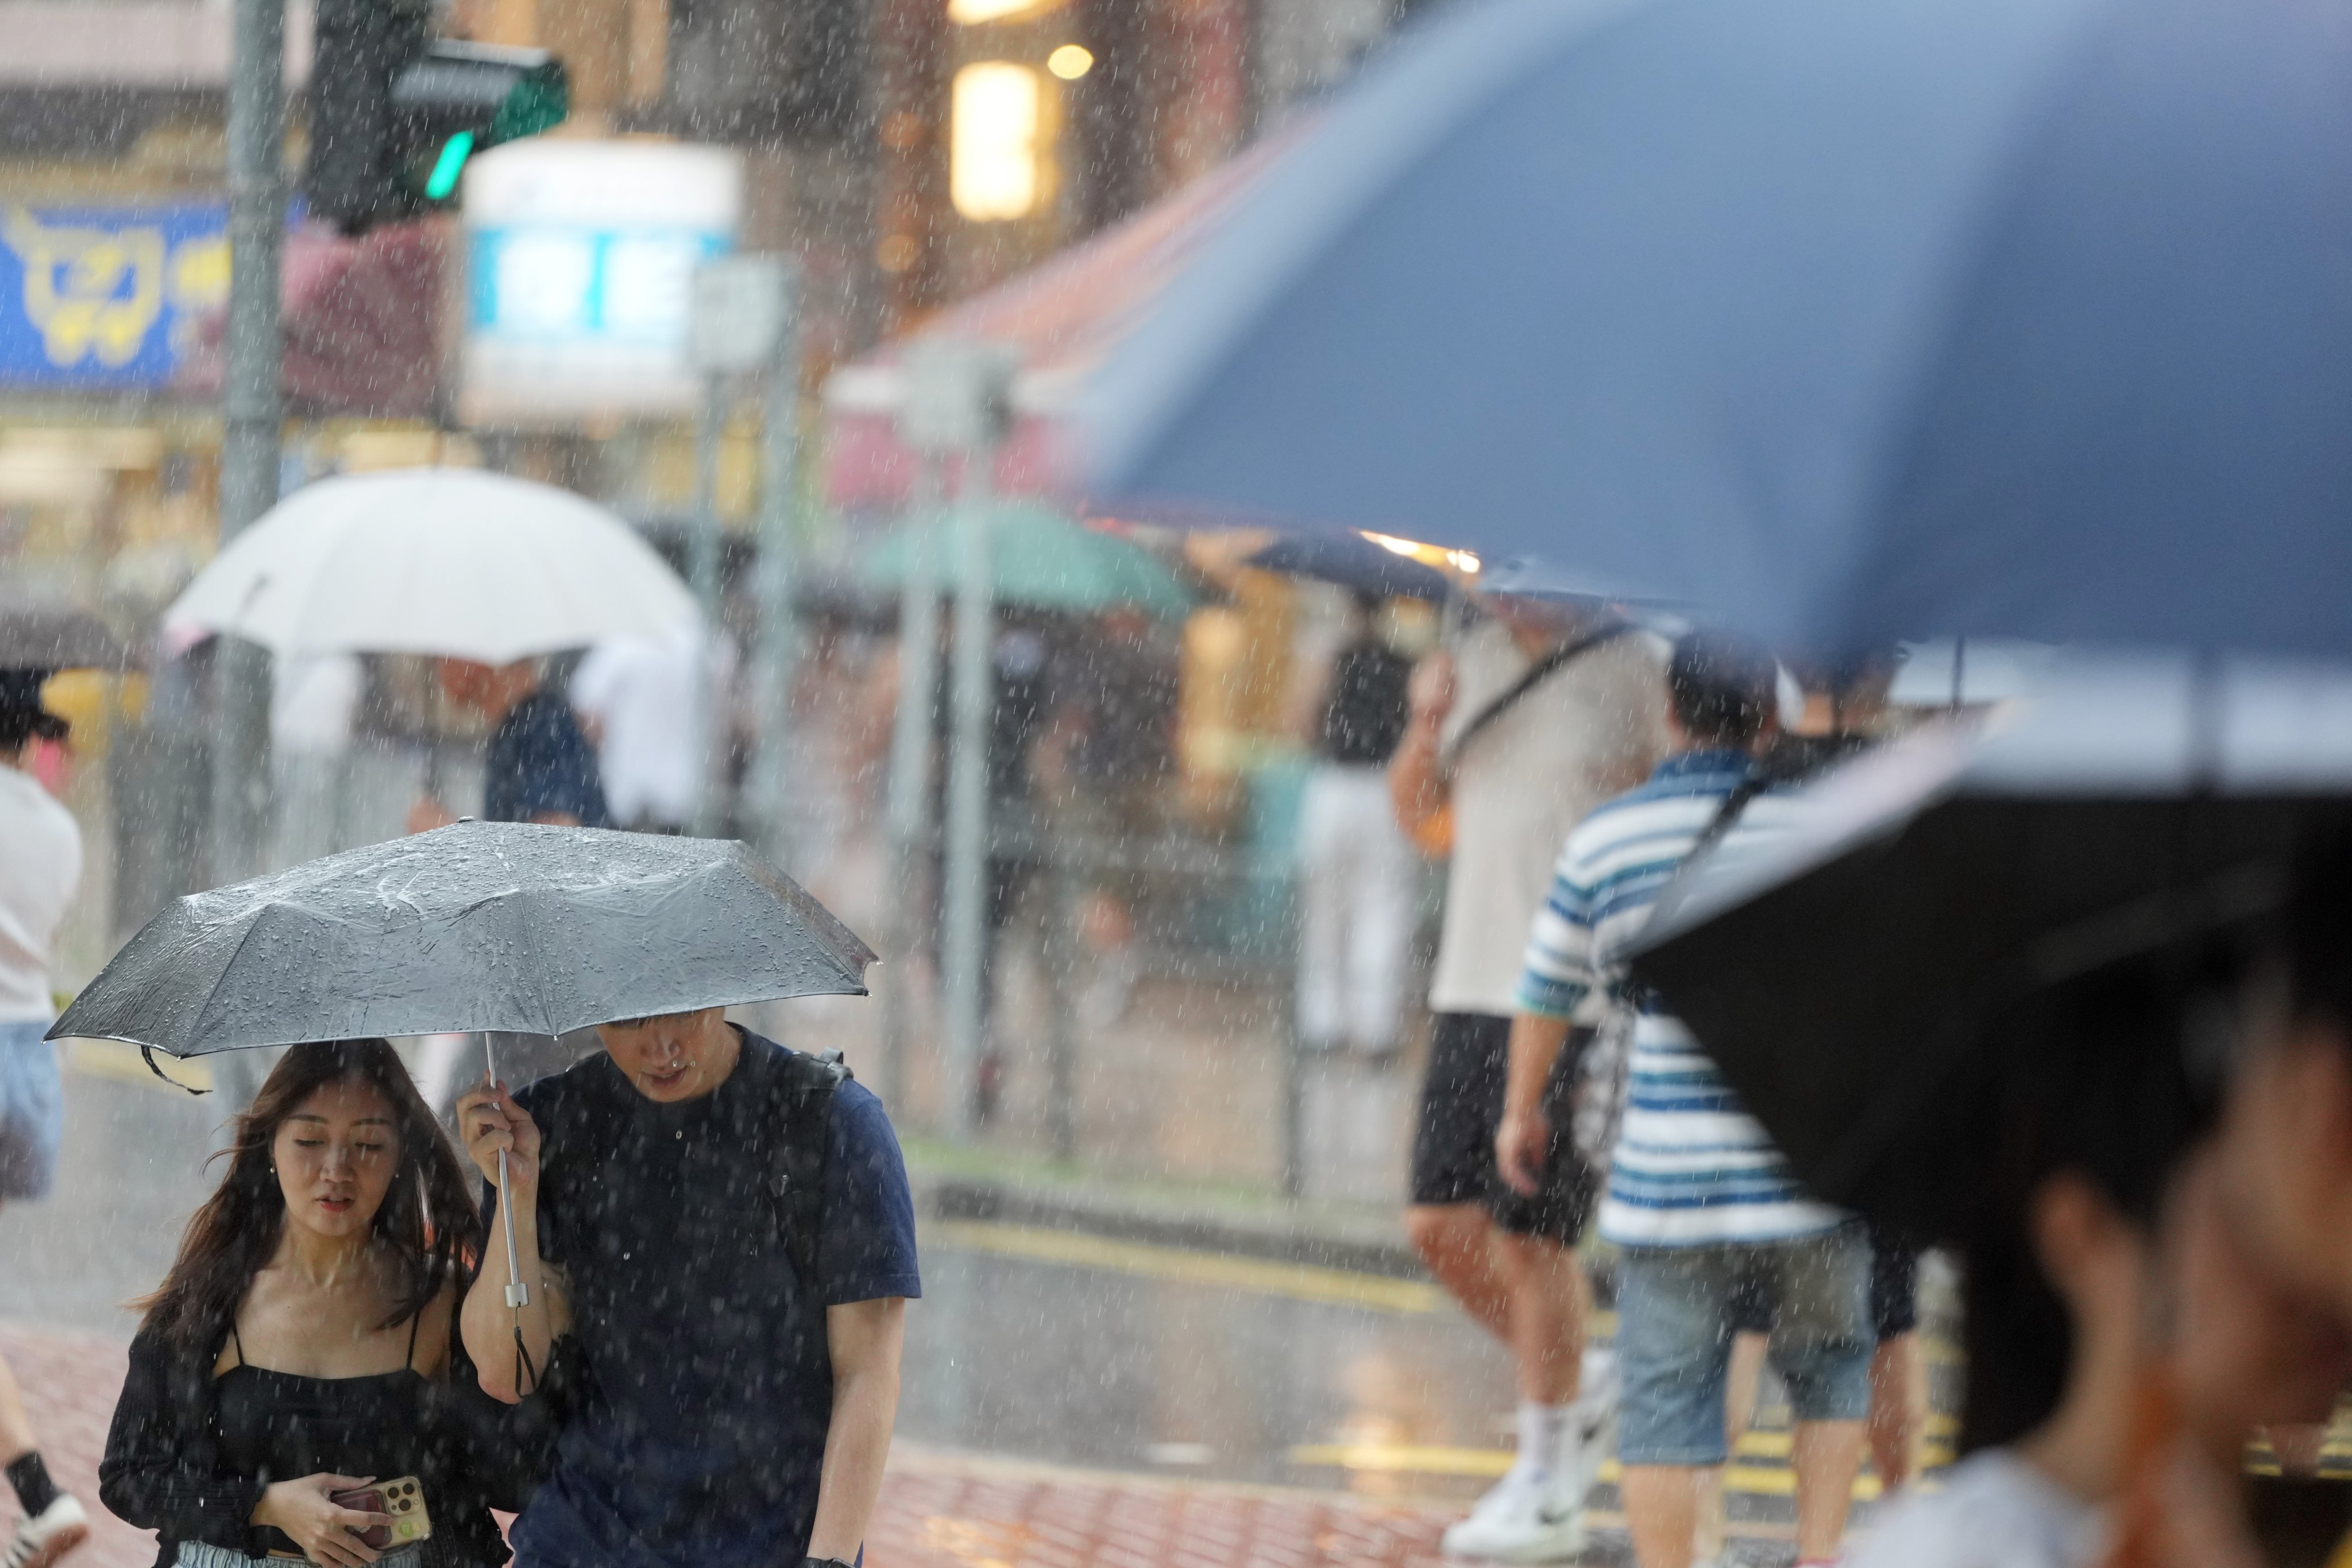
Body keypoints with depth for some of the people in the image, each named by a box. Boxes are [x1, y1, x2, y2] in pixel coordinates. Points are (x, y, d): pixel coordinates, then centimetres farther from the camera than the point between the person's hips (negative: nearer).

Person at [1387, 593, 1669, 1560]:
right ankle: (1576, 1402, 26)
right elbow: (1430, 824, 18)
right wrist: (1427, 727, 1)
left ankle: (1547, 1488, 8)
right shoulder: (1478, 655, 12)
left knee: (1532, 1234, -5)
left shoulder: (1632, 670, -7)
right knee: (1440, 1226, 5)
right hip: (1472, 985, 7)